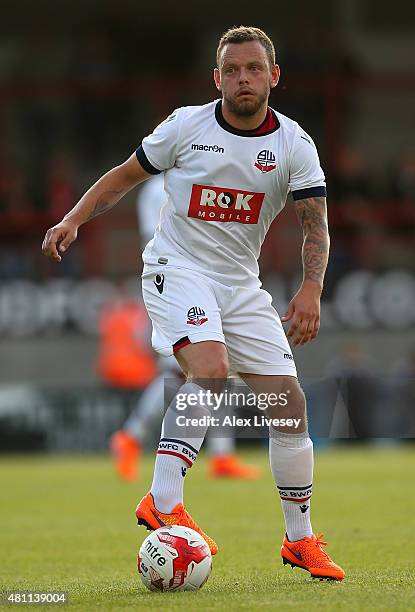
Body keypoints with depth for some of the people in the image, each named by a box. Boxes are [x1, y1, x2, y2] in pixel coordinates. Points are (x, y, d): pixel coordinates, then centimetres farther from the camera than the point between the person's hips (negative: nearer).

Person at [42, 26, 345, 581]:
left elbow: (316, 226, -8)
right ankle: (163, 503, -33)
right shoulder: (186, 126, -5)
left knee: (289, 403, -1)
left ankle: (300, 539, 12)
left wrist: (310, 291, -25)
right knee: (211, 368, -31)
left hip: (241, 284, 4)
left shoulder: (294, 145, -3)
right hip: (177, 269, -4)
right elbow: (126, 175, 7)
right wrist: (74, 220, -6)